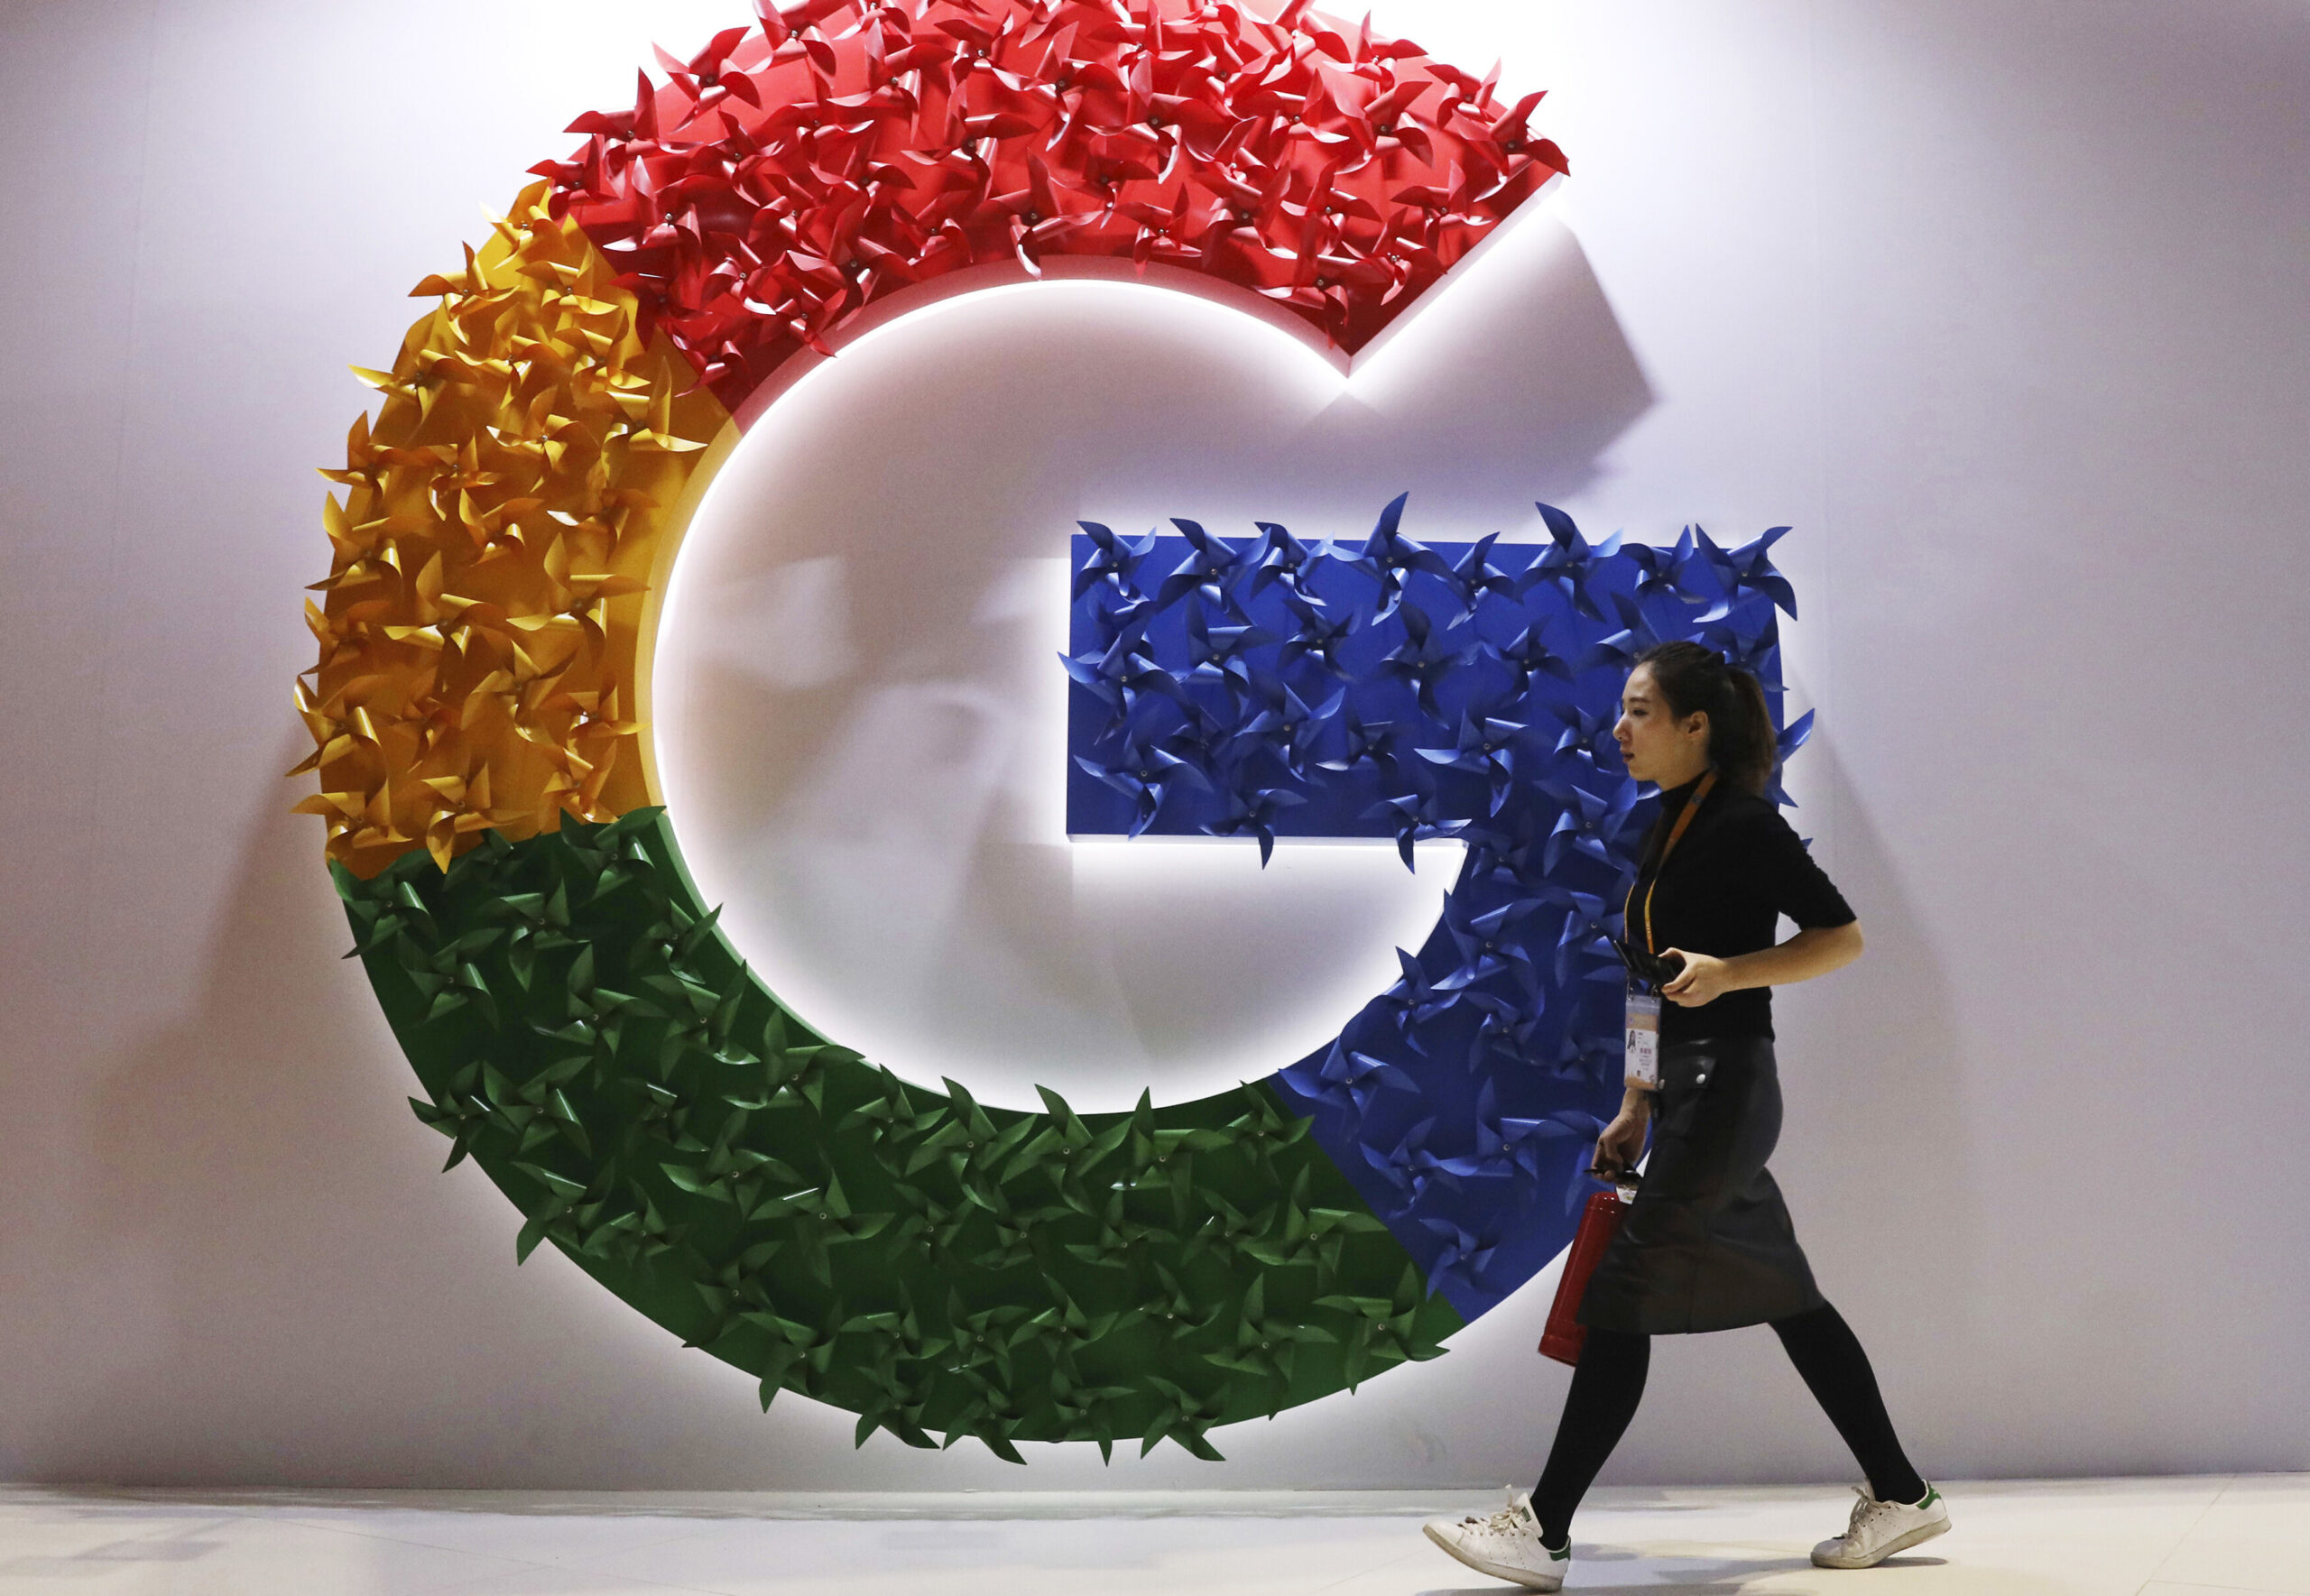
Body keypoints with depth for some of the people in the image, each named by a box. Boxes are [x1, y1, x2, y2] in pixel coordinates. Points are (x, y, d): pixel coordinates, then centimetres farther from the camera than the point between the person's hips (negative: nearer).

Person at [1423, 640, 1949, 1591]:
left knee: (1624, 1294, -8)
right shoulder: (1671, 828, 15)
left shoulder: (1745, 824, -11)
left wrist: (1731, 970, -24)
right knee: (1785, 1297, 14)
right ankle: (1901, 1497, 26)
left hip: (1725, 1089, -9)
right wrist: (1636, 1108, 18)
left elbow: (1842, 937, -10)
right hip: (1690, 1094, 9)